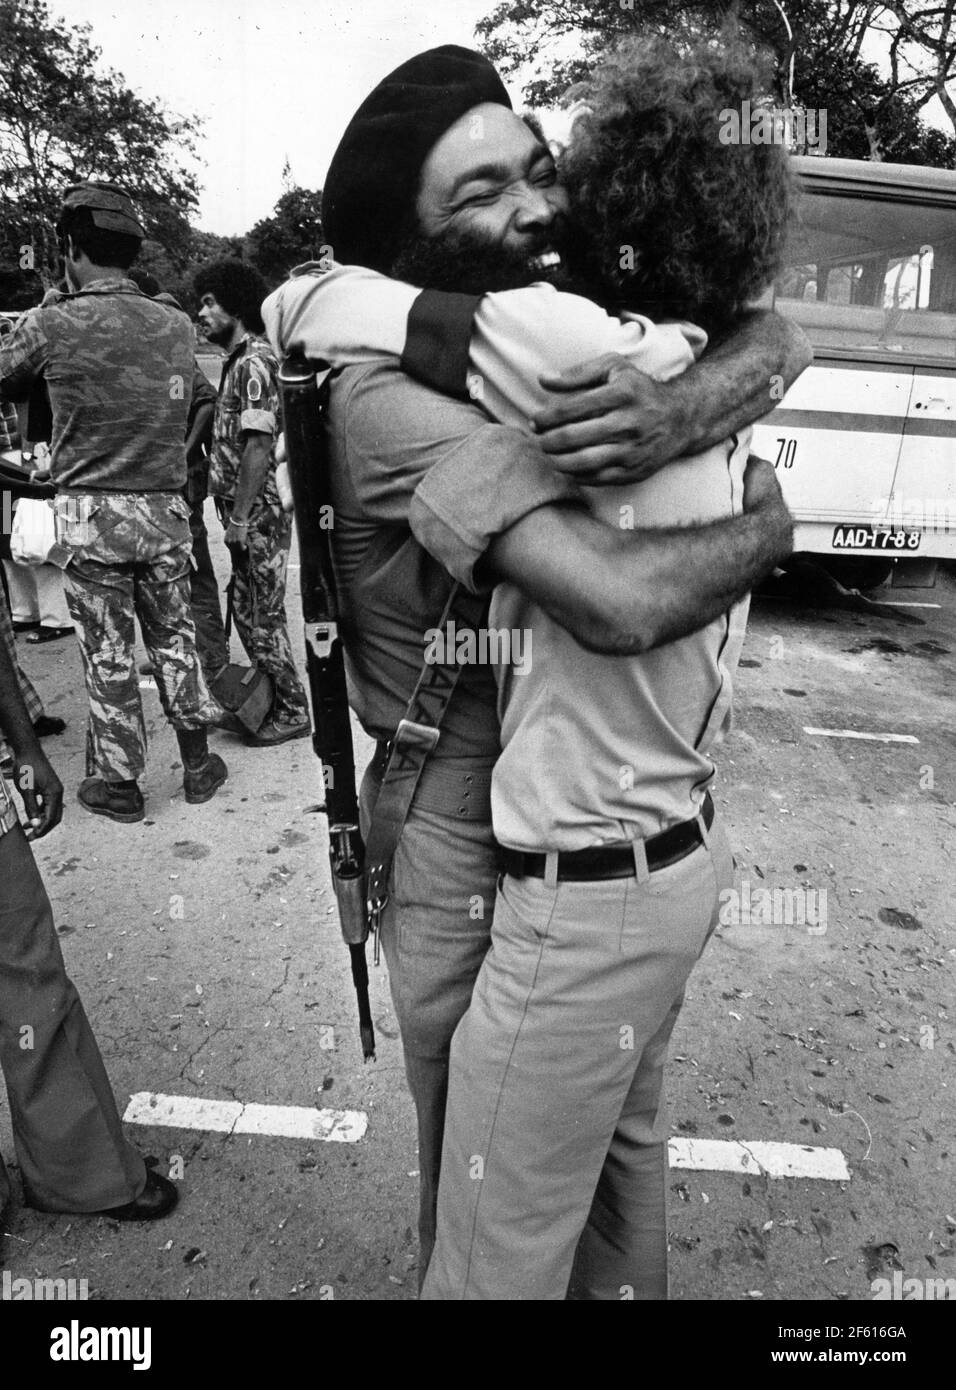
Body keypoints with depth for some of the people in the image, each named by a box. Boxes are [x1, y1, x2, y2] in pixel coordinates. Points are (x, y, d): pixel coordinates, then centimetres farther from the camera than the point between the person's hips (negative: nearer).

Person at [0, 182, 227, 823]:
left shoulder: (52, 324, -8)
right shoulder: (177, 324, 2)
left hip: (91, 513, -3)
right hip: (166, 507, 3)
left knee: (108, 652, 6)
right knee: (174, 634, 16)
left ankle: (120, 783, 18)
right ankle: (198, 763, 24)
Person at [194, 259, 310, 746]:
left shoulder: (254, 363, -13)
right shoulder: (238, 361, 17)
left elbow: (258, 445, -21)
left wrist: (239, 519, -21)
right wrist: (235, 516, 18)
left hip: (258, 516, -10)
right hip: (249, 517, 10)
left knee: (260, 616, -2)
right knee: (250, 613, 15)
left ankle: (291, 711, 10)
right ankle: (270, 698, 28)